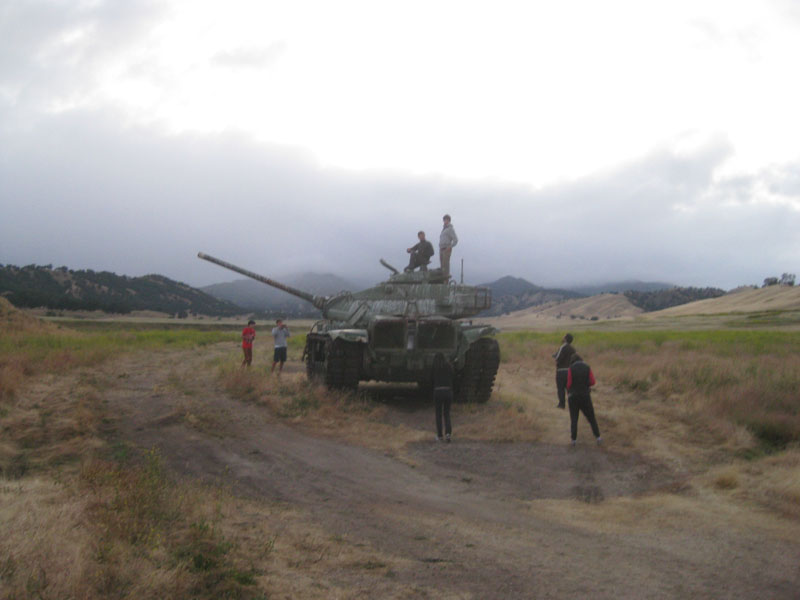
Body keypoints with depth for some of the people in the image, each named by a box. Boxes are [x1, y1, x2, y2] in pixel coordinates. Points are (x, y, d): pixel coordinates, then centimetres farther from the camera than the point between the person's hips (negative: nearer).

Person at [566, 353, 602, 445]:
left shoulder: (571, 369, -8)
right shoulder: (587, 368, -2)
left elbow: (569, 383, -9)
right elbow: (592, 382, -4)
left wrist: (568, 390, 12)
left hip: (574, 396, -1)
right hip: (585, 396, 1)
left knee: (574, 419, 6)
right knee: (591, 417, 13)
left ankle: (574, 439, 3)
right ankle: (598, 436, 14)